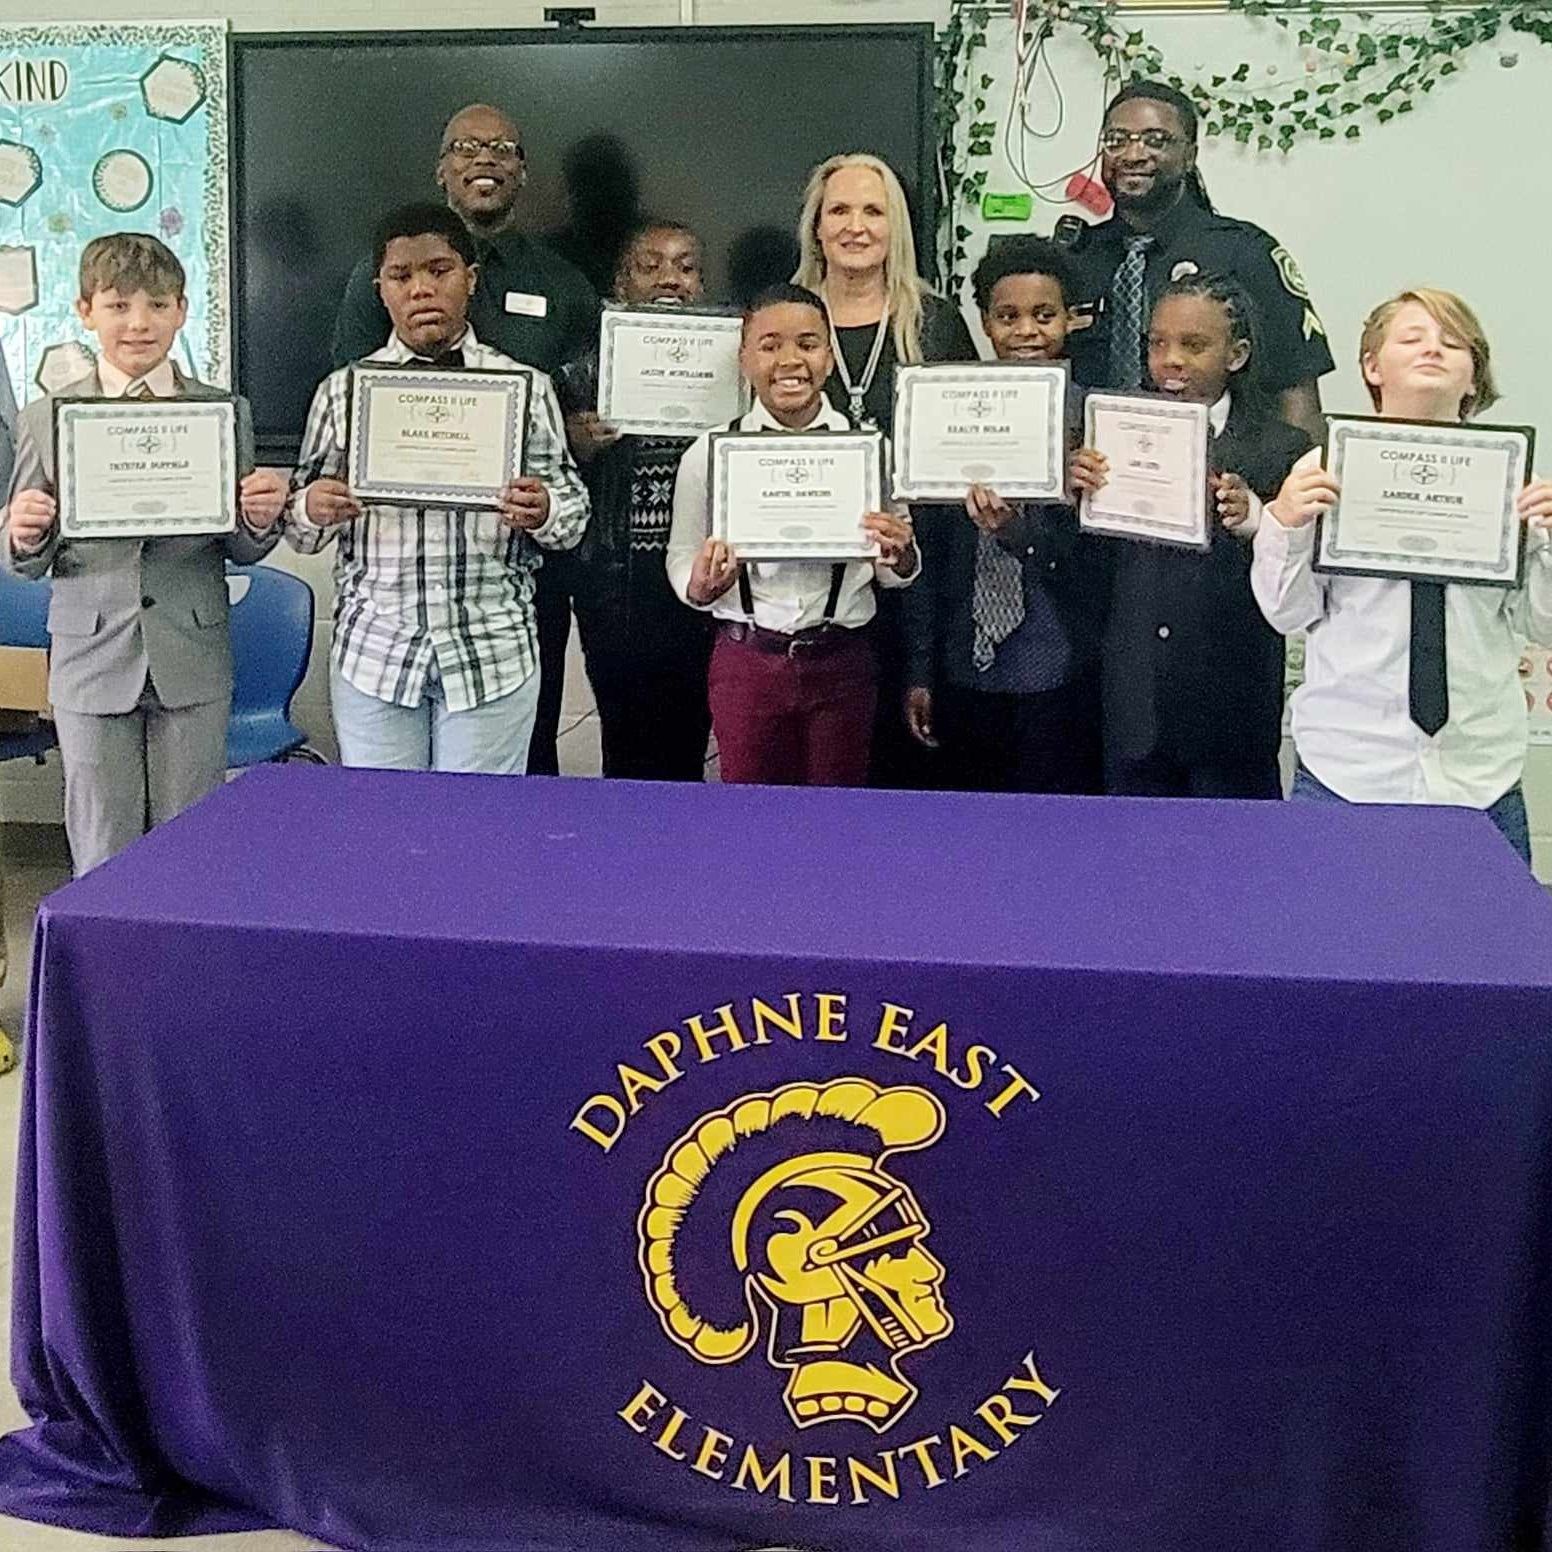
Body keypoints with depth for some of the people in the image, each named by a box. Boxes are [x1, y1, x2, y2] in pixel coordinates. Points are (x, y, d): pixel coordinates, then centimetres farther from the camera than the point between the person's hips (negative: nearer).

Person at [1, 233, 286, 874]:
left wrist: (259, 521, -17)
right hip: (92, 662, 0)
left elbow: (240, 549, 5)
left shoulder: (225, 413, 2)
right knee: (103, 857, 9)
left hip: (192, 662, 0)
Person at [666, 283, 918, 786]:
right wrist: (701, 587, -16)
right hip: (746, 661, 0)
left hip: (842, 662, 1)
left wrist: (899, 556, -14)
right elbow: (681, 559, 6)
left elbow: (896, 574, 8)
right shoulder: (709, 454, -2)